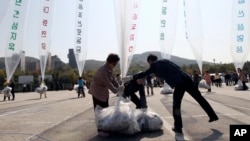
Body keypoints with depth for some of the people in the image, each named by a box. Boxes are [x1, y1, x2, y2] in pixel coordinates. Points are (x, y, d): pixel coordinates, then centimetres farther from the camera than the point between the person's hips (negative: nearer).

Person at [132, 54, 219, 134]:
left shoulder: (154, 65, 10)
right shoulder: (165, 60, 26)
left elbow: (145, 74, 16)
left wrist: (134, 77, 29)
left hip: (179, 83, -6)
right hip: (187, 78, 7)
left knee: (176, 105, 9)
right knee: (199, 97, 19)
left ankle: (178, 127, 12)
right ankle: (213, 116, 31)